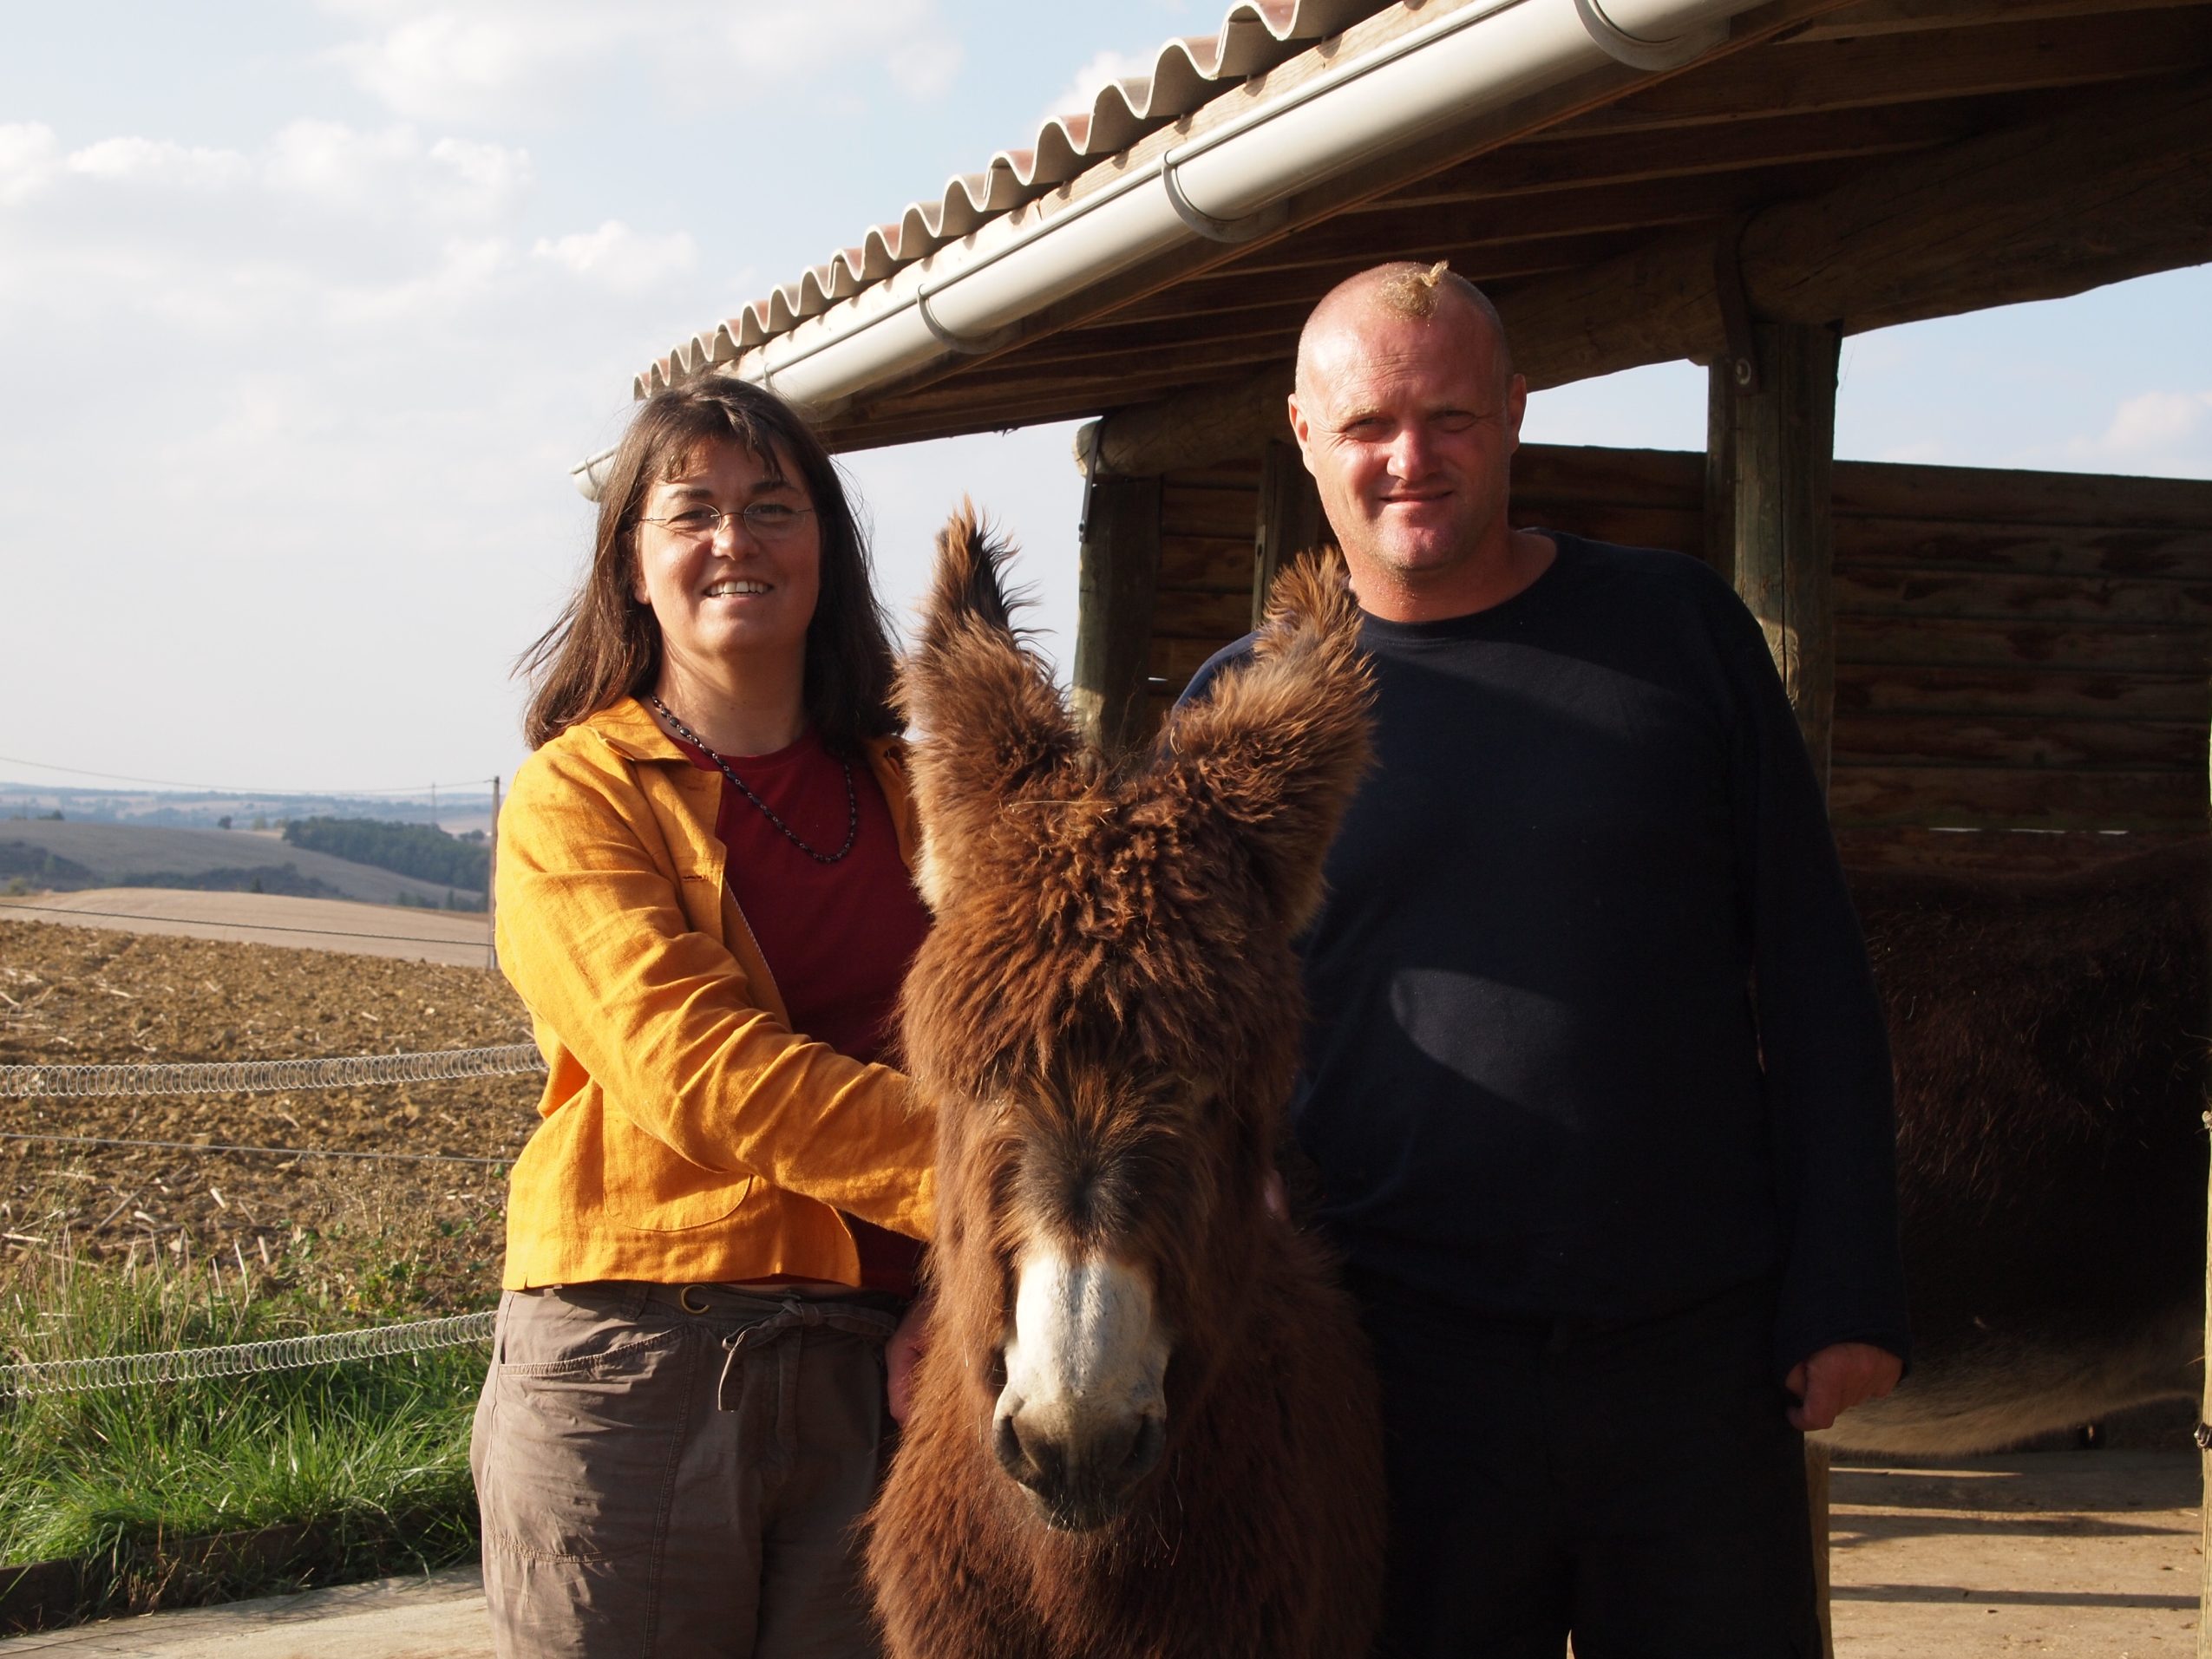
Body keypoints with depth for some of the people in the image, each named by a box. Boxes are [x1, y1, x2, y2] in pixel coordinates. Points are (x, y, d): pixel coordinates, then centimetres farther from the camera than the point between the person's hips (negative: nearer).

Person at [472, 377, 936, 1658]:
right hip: (632, 1356, -3)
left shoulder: (903, 790, 14)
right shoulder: (575, 797, 0)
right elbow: (691, 1060, -14)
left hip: (869, 1365, 3)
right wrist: (977, 1176, -23)